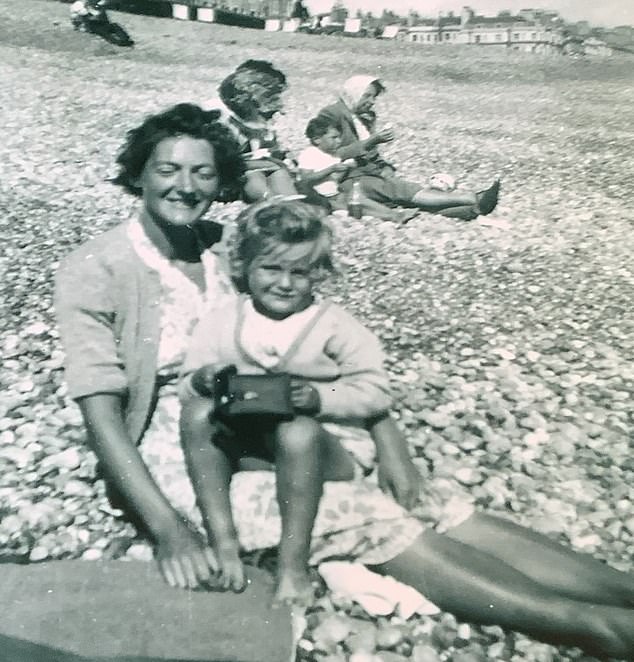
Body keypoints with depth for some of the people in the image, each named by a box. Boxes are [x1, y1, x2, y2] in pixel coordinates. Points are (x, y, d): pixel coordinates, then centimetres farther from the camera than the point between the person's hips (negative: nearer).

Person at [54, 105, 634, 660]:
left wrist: (387, 439, -10)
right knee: (373, 520, -25)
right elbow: (101, 415, -16)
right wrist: (169, 530, -28)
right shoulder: (94, 272, -9)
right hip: (182, 461, -5)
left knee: (432, 510, -14)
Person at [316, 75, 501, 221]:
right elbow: (336, 155, -15)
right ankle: (474, 199, -43)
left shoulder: (367, 115, 19)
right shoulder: (331, 115, -6)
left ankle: (470, 209, -40)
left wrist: (385, 169, 2)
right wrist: (371, 141, -20)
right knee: (403, 190, -27)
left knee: (411, 190, -18)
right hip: (352, 179, -8)